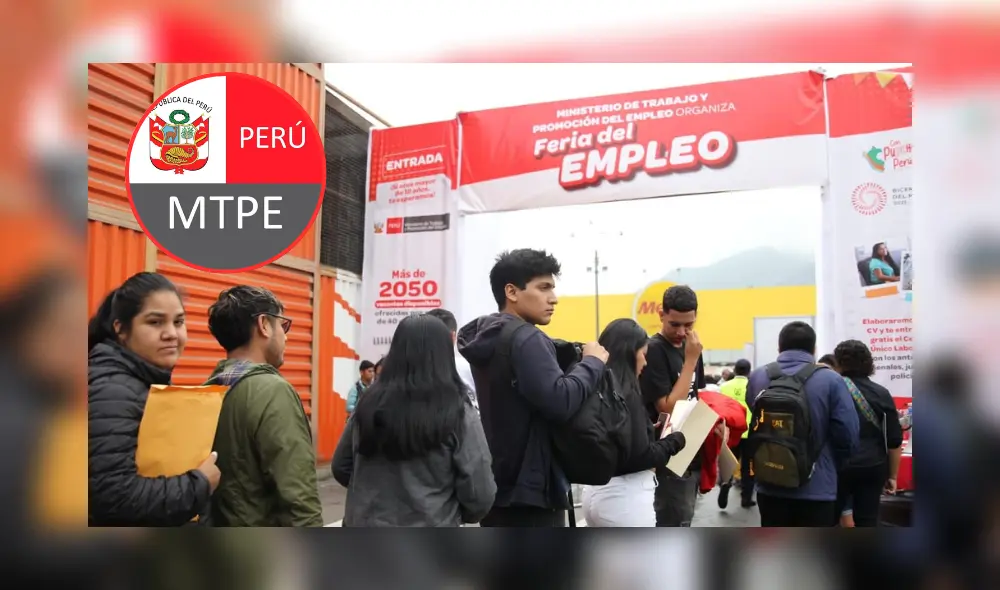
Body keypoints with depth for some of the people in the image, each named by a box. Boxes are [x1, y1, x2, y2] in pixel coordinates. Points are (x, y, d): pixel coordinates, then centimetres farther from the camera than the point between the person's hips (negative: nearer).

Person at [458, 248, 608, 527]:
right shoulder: (525, 339, -17)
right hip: (529, 488, -10)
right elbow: (560, 402, -28)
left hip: (497, 486, 10)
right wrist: (593, 362, -13)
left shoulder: (486, 336, 13)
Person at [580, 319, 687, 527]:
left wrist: (654, 430, 10)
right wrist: (675, 441, -4)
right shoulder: (626, 395, -17)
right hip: (625, 496, -8)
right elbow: (640, 455, -19)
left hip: (598, 493, 8)